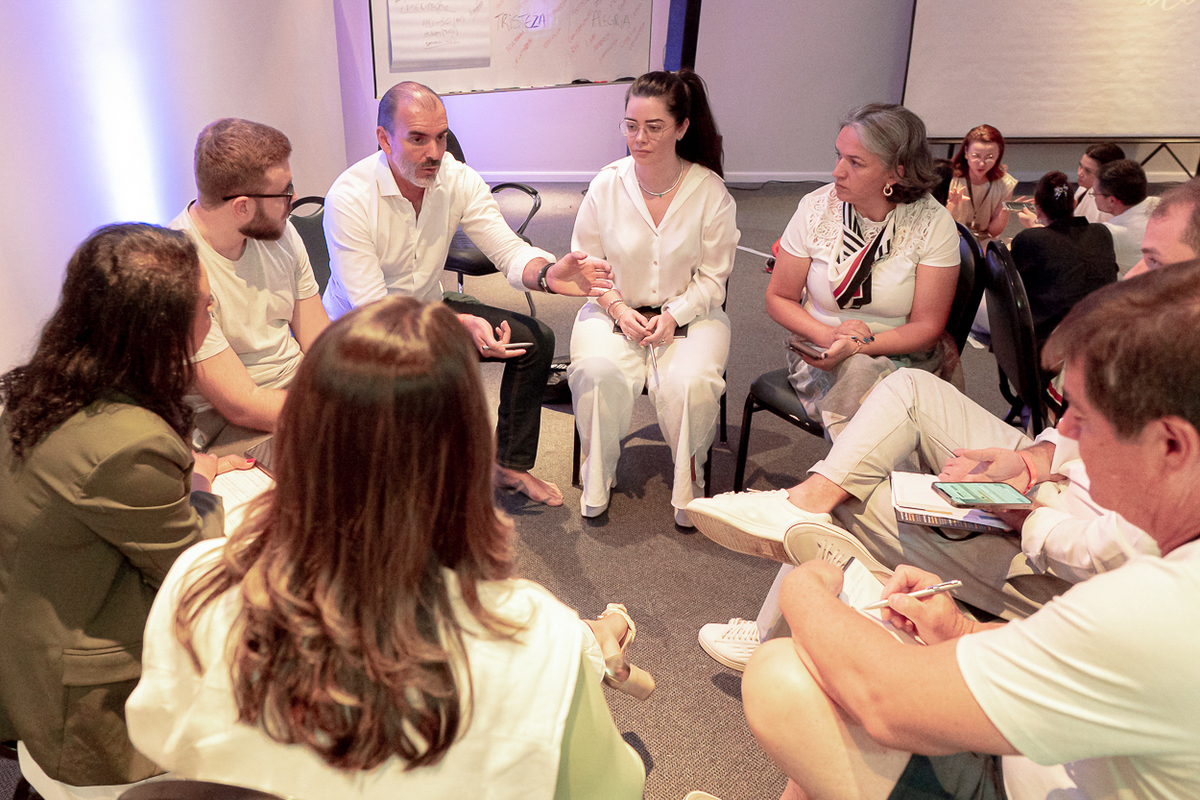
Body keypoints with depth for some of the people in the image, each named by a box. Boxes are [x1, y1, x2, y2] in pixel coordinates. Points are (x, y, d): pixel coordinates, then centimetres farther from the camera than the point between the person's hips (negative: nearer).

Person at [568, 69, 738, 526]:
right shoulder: (606, 185, -3)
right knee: (598, 373, -30)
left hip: (690, 313, -1)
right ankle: (598, 476, -4)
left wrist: (673, 316, -17)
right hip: (614, 308, 1)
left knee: (690, 383, -30)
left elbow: (713, 276, -2)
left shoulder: (709, 190, -6)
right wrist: (618, 309, -12)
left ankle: (689, 478, 0)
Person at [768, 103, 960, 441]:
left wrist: (857, 346, -23)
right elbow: (778, 298, 1)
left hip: (902, 355, 0)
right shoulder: (816, 208, -5)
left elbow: (927, 326, -7)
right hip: (821, 351, 1)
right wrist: (828, 335, -18)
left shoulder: (932, 223, -9)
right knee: (859, 372, -33)